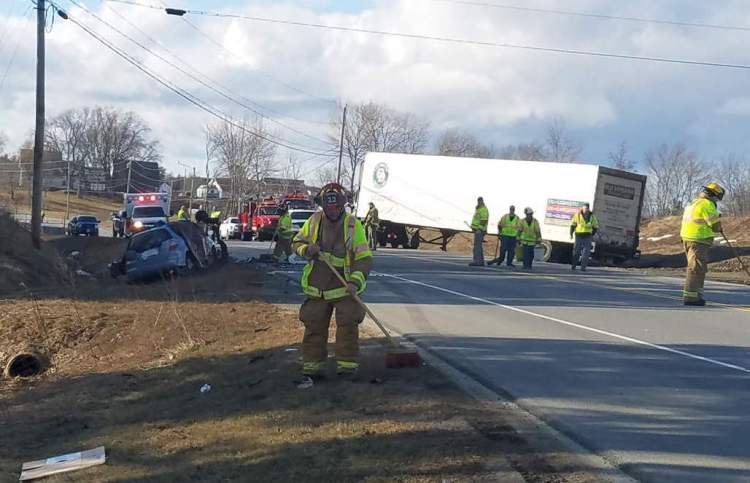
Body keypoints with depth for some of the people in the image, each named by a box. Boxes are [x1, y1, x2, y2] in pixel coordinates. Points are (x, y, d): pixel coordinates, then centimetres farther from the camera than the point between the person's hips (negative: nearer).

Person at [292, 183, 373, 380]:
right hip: (317, 287, 3)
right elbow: (297, 243, 13)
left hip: (345, 288, -3)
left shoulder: (353, 225, -8)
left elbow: (364, 258, -10)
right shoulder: (314, 221, 2)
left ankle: (347, 363, 5)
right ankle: (313, 364, 13)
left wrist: (355, 281, -24)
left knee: (348, 325, -6)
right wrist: (307, 250, -10)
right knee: (314, 325, 5)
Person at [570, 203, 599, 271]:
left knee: (586, 252, -6)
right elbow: (573, 224, 5)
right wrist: (571, 233, -2)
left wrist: (592, 235, 6)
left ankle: (583, 267, -5)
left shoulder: (592, 216, 4)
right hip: (579, 236, -1)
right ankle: (573, 266, 16)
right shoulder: (578, 215, -1)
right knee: (576, 251, 3)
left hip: (587, 236, 1)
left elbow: (595, 226, 14)